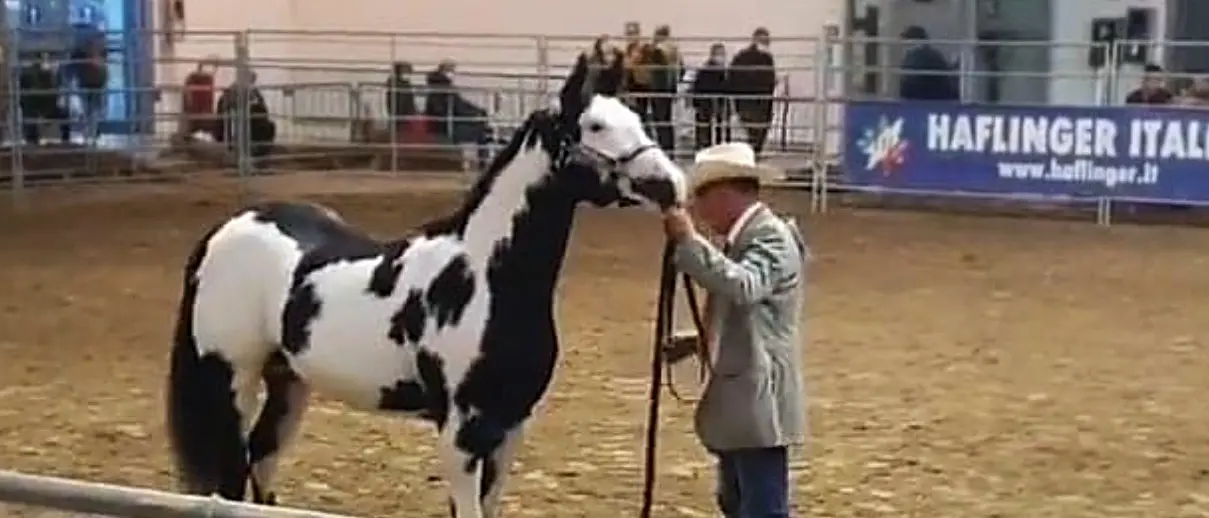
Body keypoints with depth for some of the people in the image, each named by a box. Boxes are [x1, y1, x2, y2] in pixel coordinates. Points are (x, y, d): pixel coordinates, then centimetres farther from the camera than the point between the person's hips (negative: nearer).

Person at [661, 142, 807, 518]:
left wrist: (690, 241, -34)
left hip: (760, 402, -10)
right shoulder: (742, 239, 16)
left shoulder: (771, 237, -13)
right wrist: (698, 343, 10)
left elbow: (744, 287, -33)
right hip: (739, 401, 10)